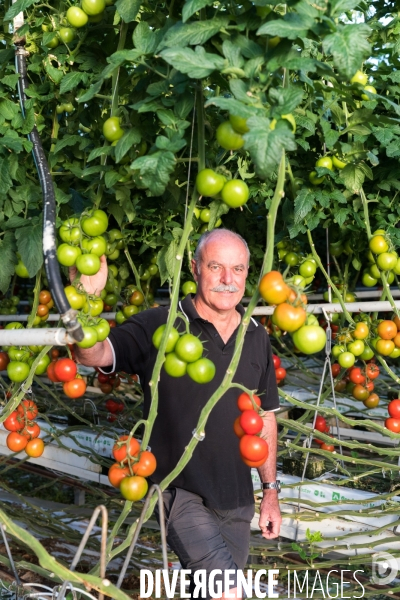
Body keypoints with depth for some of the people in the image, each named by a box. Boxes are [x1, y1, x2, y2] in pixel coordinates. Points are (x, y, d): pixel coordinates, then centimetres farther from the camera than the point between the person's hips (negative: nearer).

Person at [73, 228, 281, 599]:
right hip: (180, 493, -5)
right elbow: (92, 355, -25)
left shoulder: (256, 337, 4)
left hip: (237, 499, 5)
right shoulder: (159, 327, -12)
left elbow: (264, 416, 11)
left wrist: (270, 491, 13)